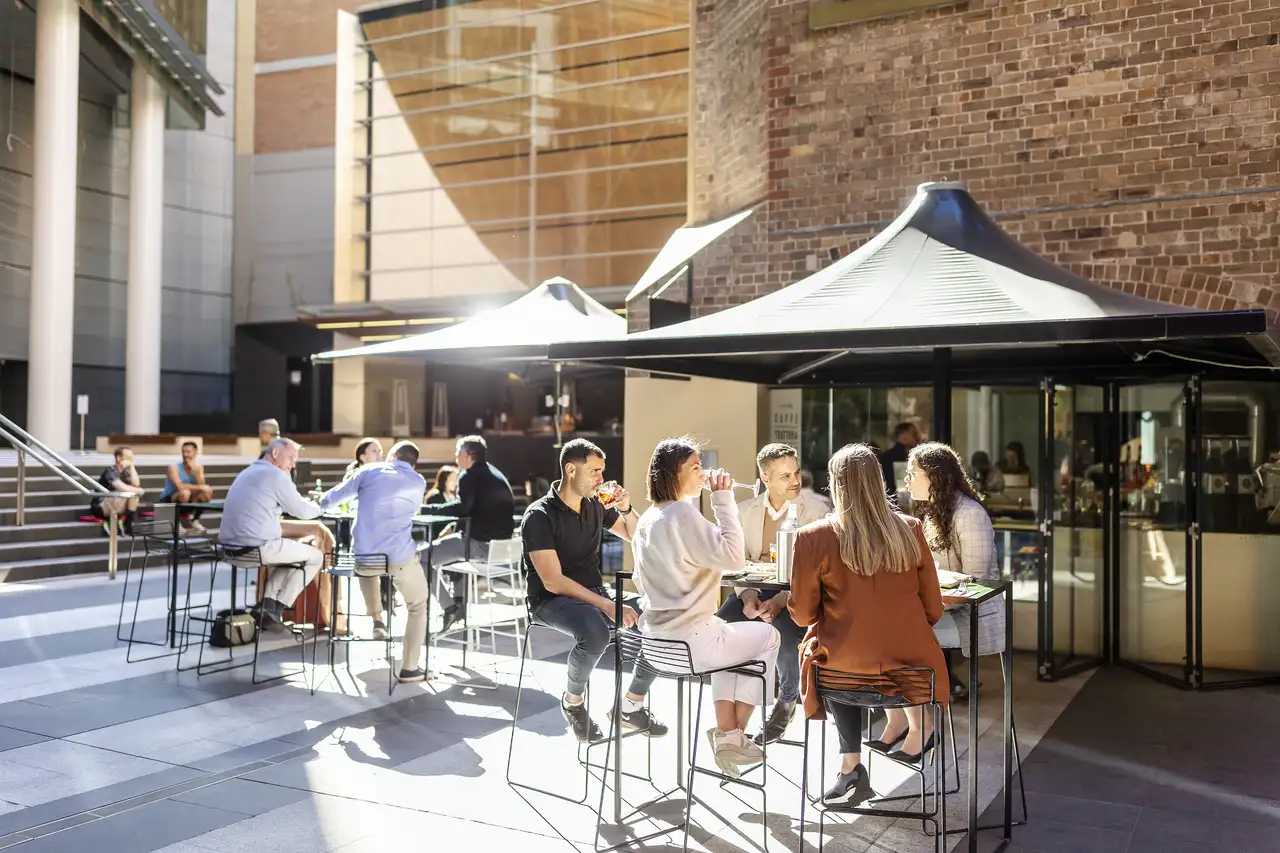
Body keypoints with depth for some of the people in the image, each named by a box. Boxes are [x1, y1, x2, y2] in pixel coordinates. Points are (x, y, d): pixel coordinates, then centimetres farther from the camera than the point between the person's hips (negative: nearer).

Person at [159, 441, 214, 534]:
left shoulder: (198, 467, -2)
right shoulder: (174, 467, -18)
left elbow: (201, 486, -15)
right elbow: (180, 487, -31)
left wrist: (195, 471, -26)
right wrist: (199, 487, -29)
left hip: (187, 502, 5)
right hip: (168, 501, -5)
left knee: (208, 491, -14)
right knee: (185, 492, -35)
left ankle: (194, 520, -1)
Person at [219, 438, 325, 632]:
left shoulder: (247, 472, 19)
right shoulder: (276, 475, -9)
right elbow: (302, 511, -5)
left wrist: (310, 502, 23)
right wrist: (320, 505, 16)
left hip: (232, 543, 9)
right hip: (257, 546, -9)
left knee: (293, 547, 30)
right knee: (316, 556, 8)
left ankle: (267, 604, 16)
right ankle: (276, 610, 8)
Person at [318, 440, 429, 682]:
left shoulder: (368, 471, 6)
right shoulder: (418, 482, 9)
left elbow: (330, 500, 13)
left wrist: (319, 502, 36)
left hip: (363, 556, 2)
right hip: (400, 557, -2)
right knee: (418, 607, 20)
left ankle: (377, 619, 34)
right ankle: (409, 668, 12)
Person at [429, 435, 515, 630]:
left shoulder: (470, 475, -10)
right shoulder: (495, 474, 18)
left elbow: (462, 508, -22)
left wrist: (430, 508, -10)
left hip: (482, 544, -9)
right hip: (502, 544, 9)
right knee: (450, 545, 34)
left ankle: (450, 607, -2)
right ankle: (460, 603, 31)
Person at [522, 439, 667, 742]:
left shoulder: (595, 505, 5)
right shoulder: (539, 516, -14)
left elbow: (635, 536, 20)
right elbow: (553, 582, -21)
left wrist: (627, 508, -2)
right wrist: (607, 606, -27)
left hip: (594, 593, 7)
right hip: (552, 601, -7)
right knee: (596, 632, -39)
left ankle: (630, 705, 4)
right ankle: (573, 702, -8)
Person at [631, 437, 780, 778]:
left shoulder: (647, 519, 9)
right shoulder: (683, 515, -20)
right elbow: (733, 557, -23)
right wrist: (723, 499, -18)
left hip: (656, 638, 8)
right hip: (690, 641, -8)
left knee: (727, 633, 32)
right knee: (766, 635, 16)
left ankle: (726, 734, 23)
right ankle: (735, 734, 21)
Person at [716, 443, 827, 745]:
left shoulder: (816, 512, -3)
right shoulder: (745, 511, 9)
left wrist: (780, 601, -26)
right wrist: (748, 596, -17)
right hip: (754, 590, 3)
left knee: (785, 635, -35)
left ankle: (787, 700, -2)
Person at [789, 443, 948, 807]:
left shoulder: (814, 537, -14)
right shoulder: (910, 530, -6)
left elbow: (803, 615, -4)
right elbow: (933, 610, 2)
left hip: (845, 665, -2)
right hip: (909, 659, 3)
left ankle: (851, 768, 26)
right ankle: (915, 724, 31)